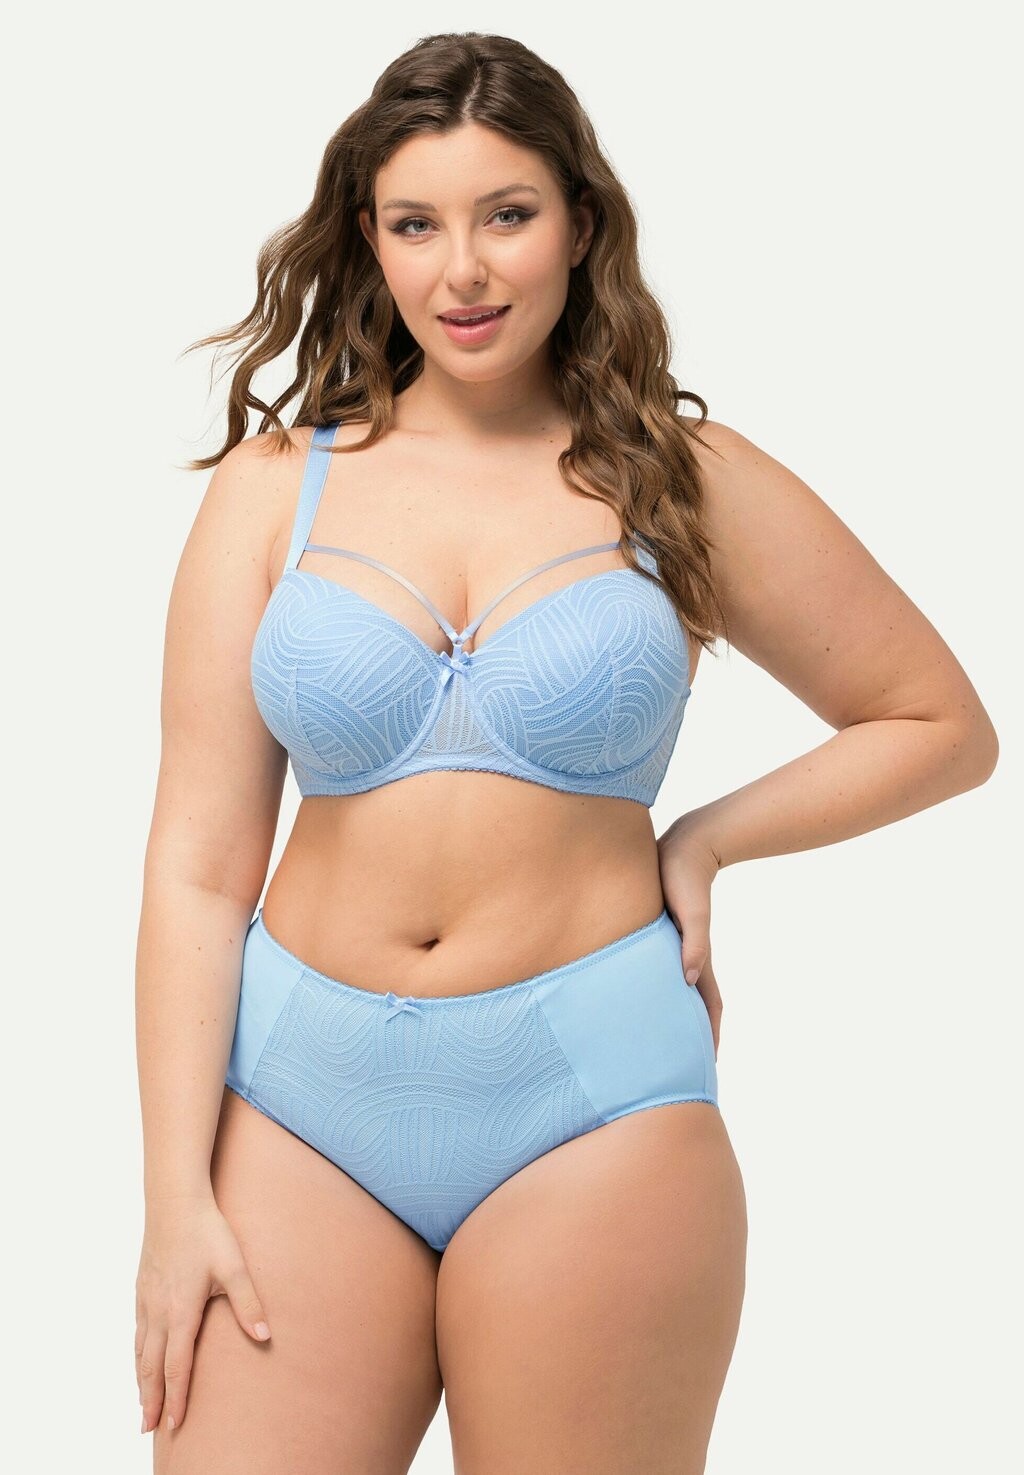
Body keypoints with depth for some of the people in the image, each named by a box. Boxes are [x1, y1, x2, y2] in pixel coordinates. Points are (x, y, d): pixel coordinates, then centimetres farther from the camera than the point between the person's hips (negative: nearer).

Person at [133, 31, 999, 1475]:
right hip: (302, 1099, 1)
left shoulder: (680, 481, 2)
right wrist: (176, 1192, -3)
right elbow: (198, 864, 1)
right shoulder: (275, 488, 3)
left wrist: (705, 838, -1)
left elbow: (945, 727, 10)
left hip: (589, 1106, -1)